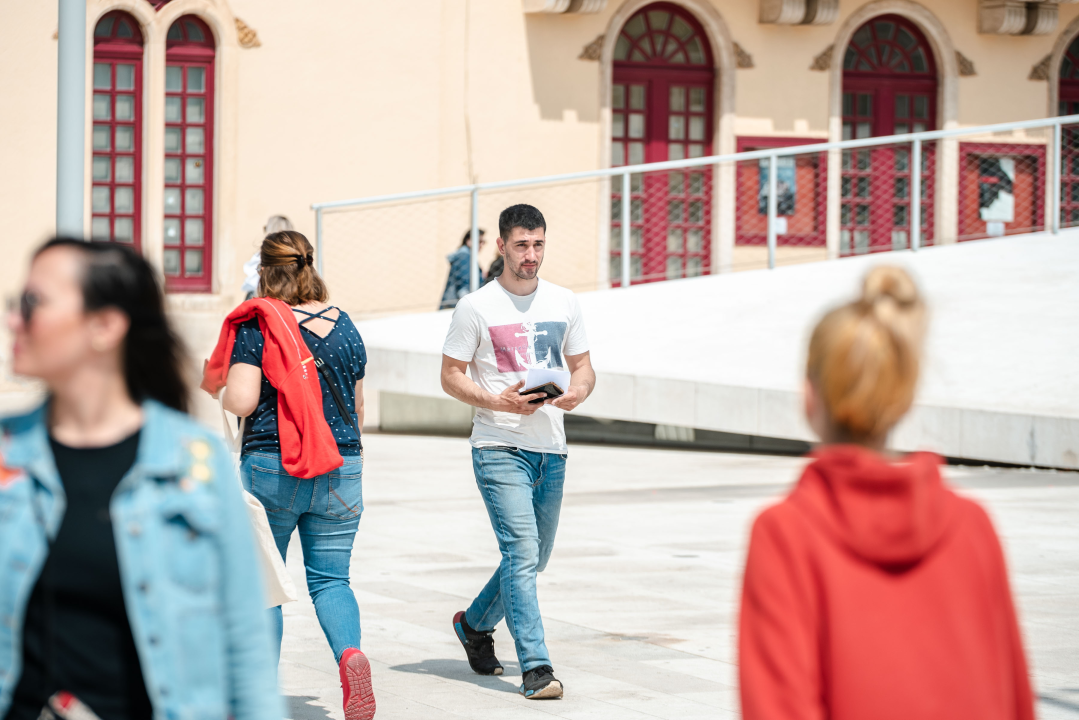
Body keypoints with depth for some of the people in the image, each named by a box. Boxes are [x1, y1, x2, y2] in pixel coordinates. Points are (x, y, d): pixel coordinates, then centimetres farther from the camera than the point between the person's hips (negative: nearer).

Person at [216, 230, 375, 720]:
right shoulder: (344, 326, 6)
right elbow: (357, 408, 12)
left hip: (272, 467, -3)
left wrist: (225, 392, 7)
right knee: (330, 578, 8)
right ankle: (350, 653, -20)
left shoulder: (255, 327, -7)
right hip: (341, 468, 3)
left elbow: (241, 401, -15)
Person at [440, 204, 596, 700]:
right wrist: (496, 401, -18)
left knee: (533, 558, 14)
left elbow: (582, 366, 16)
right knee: (522, 554, -15)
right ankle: (535, 668, -15)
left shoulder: (564, 303, 10)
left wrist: (578, 391, -8)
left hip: (551, 449, 5)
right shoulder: (476, 307, -3)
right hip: (499, 448, -5)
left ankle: (474, 623, 39)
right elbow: (450, 375, -2)